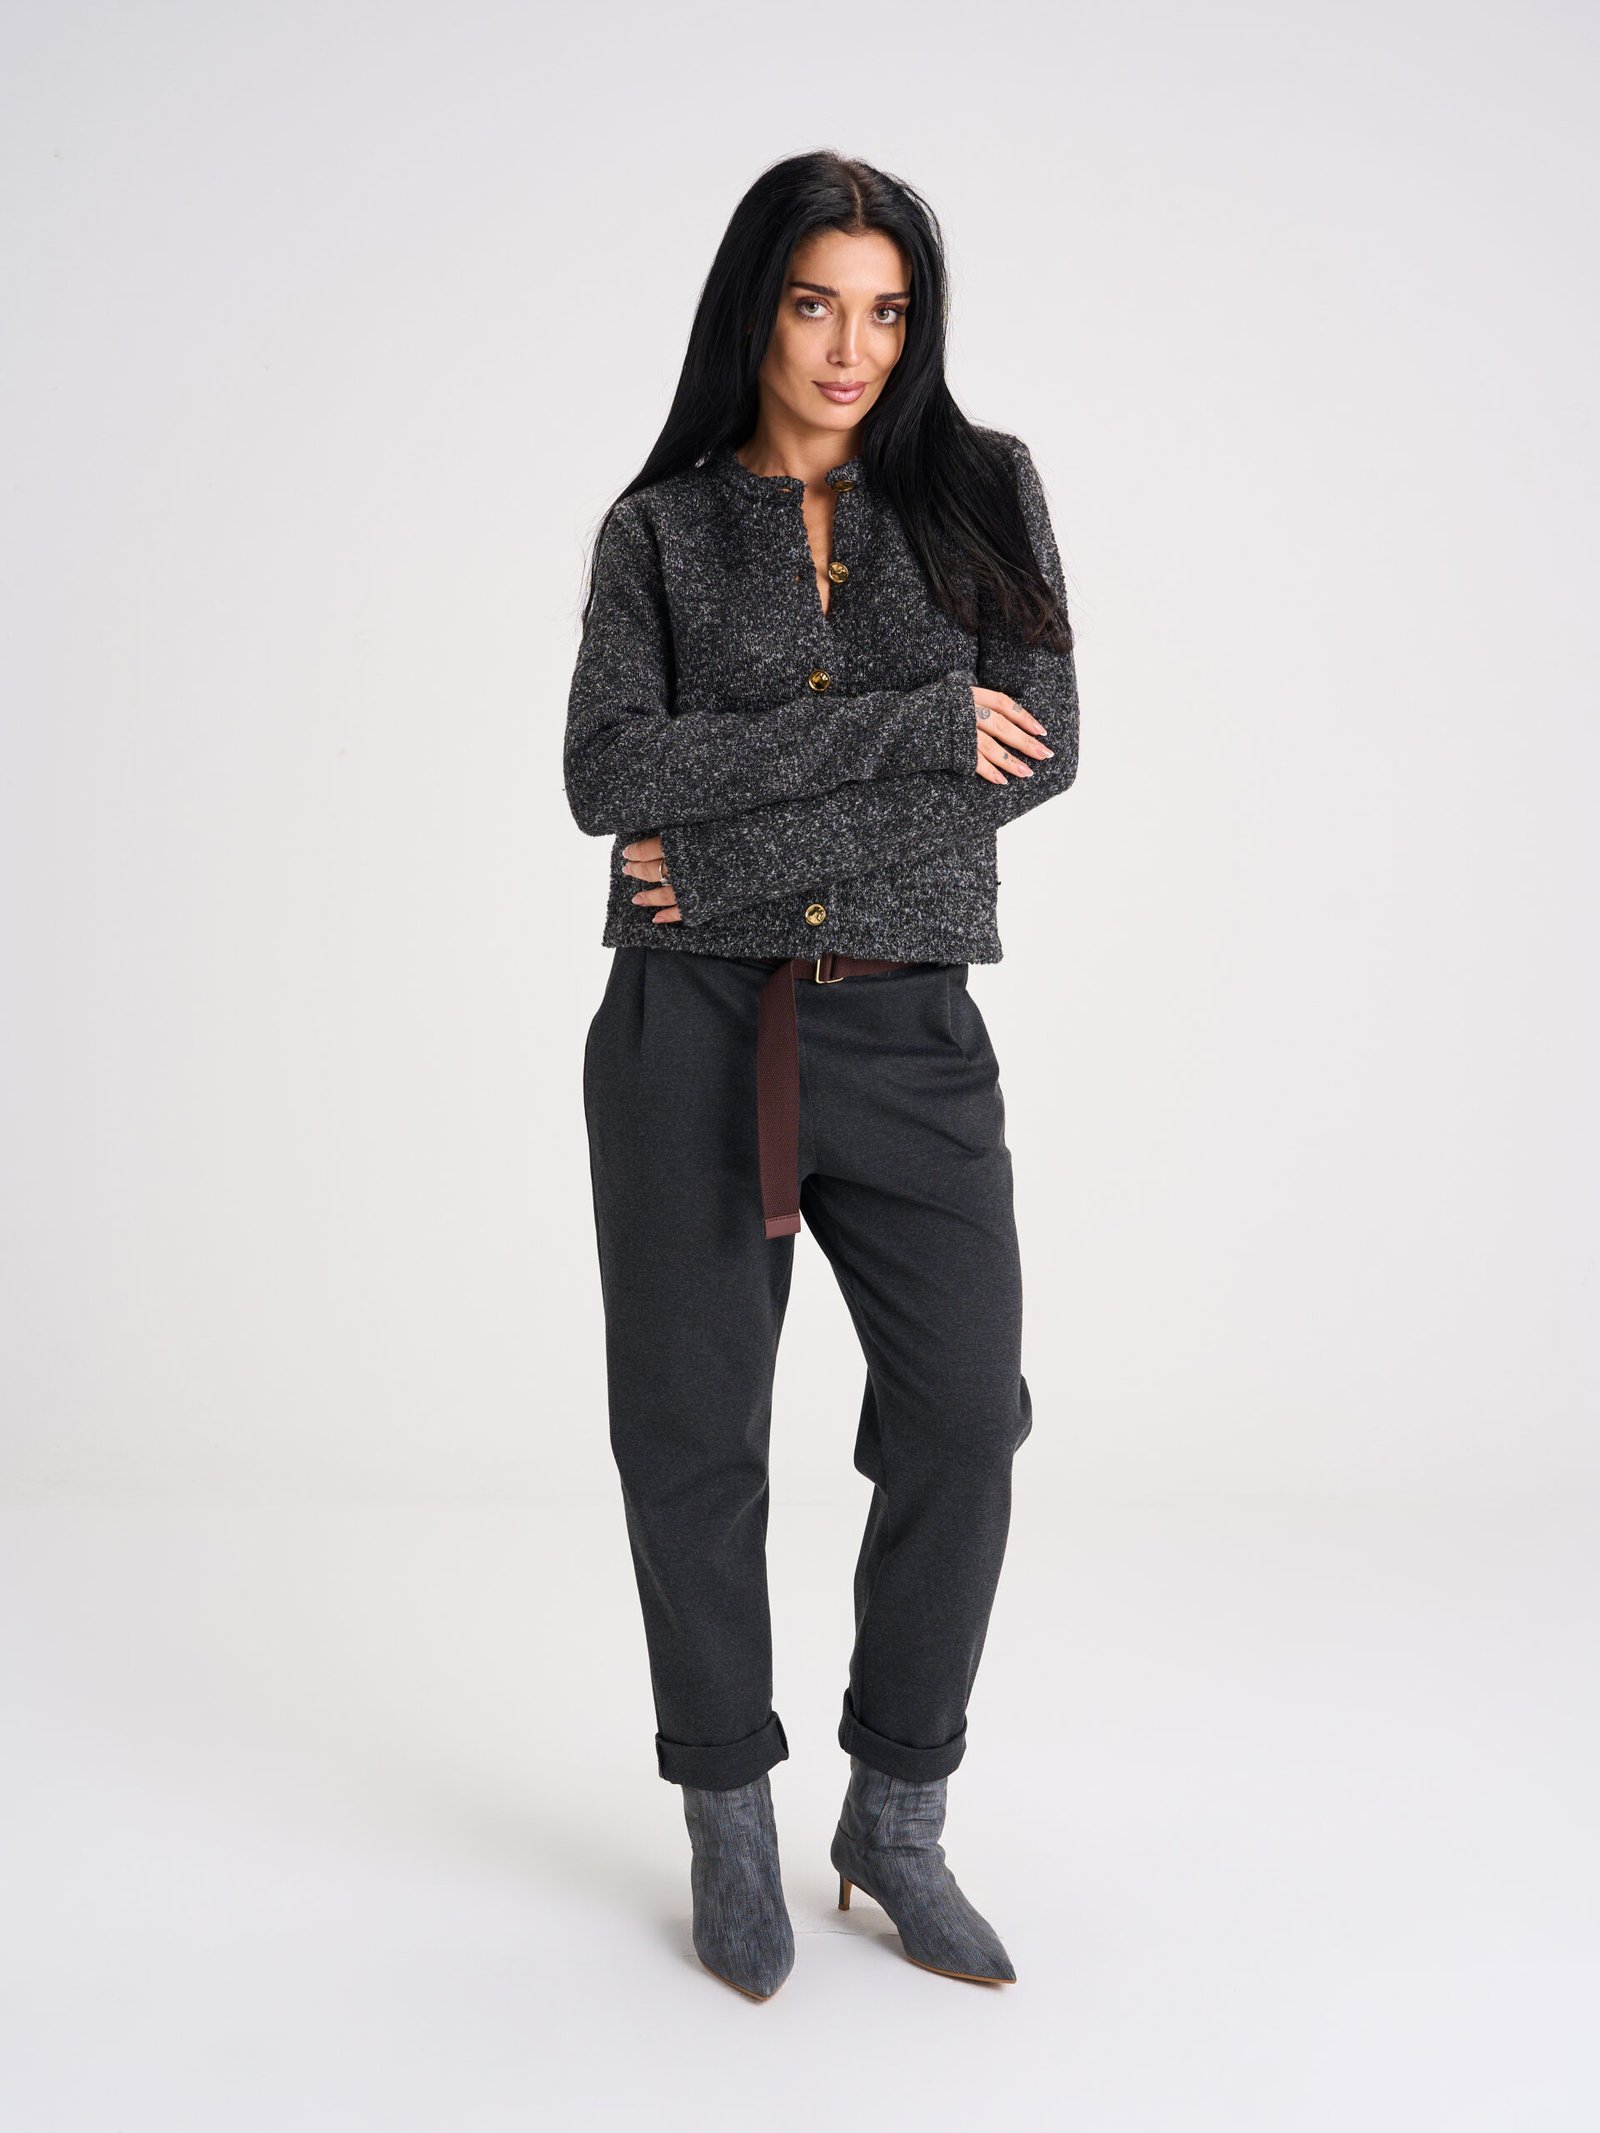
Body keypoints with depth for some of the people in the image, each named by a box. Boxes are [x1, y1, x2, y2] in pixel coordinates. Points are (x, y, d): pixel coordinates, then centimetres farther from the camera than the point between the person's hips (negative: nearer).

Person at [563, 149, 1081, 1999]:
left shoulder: (980, 489, 8)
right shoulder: (659, 527, 6)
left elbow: (1039, 745, -4)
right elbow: (607, 773, -8)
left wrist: (737, 840, -10)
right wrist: (909, 725, -14)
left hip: (906, 1026, 1)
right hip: (694, 1026, 0)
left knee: (963, 1415, -4)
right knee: (692, 1430, 4)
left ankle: (898, 1819, 18)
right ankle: (729, 1828, 23)